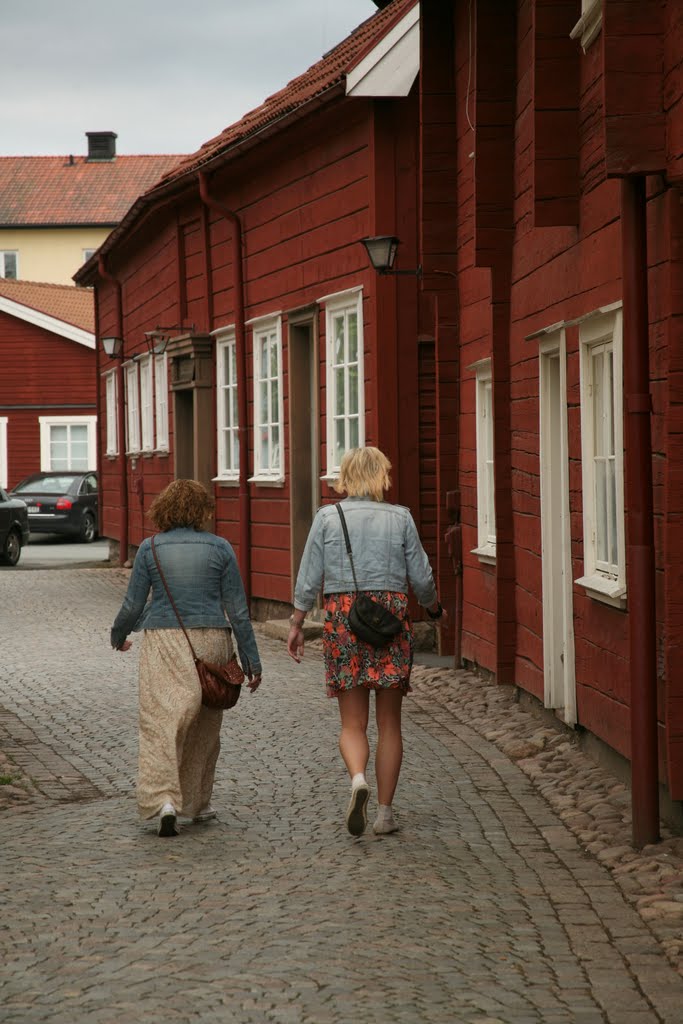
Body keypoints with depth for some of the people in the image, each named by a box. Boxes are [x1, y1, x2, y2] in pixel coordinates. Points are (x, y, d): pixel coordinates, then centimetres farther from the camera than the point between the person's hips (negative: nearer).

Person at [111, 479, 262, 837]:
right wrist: (251, 660, 5)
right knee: (204, 726, 15)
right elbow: (237, 609, 0)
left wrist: (118, 634, 23)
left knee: (162, 721, -5)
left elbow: (133, 605, 2)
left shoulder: (150, 549, 0)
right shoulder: (219, 548, 0)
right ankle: (197, 802, 24)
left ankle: (164, 799, -24)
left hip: (163, 644, -1)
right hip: (211, 643, 1)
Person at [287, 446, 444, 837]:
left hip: (342, 618, 0)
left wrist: (297, 624, 12)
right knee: (389, 723, 9)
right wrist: (436, 609, 23)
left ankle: (358, 779, -22)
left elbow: (309, 578, 1)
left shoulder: (327, 517, 1)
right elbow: (421, 577, 4)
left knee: (353, 723, 6)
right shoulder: (400, 517, 1)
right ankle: (385, 811, 10)